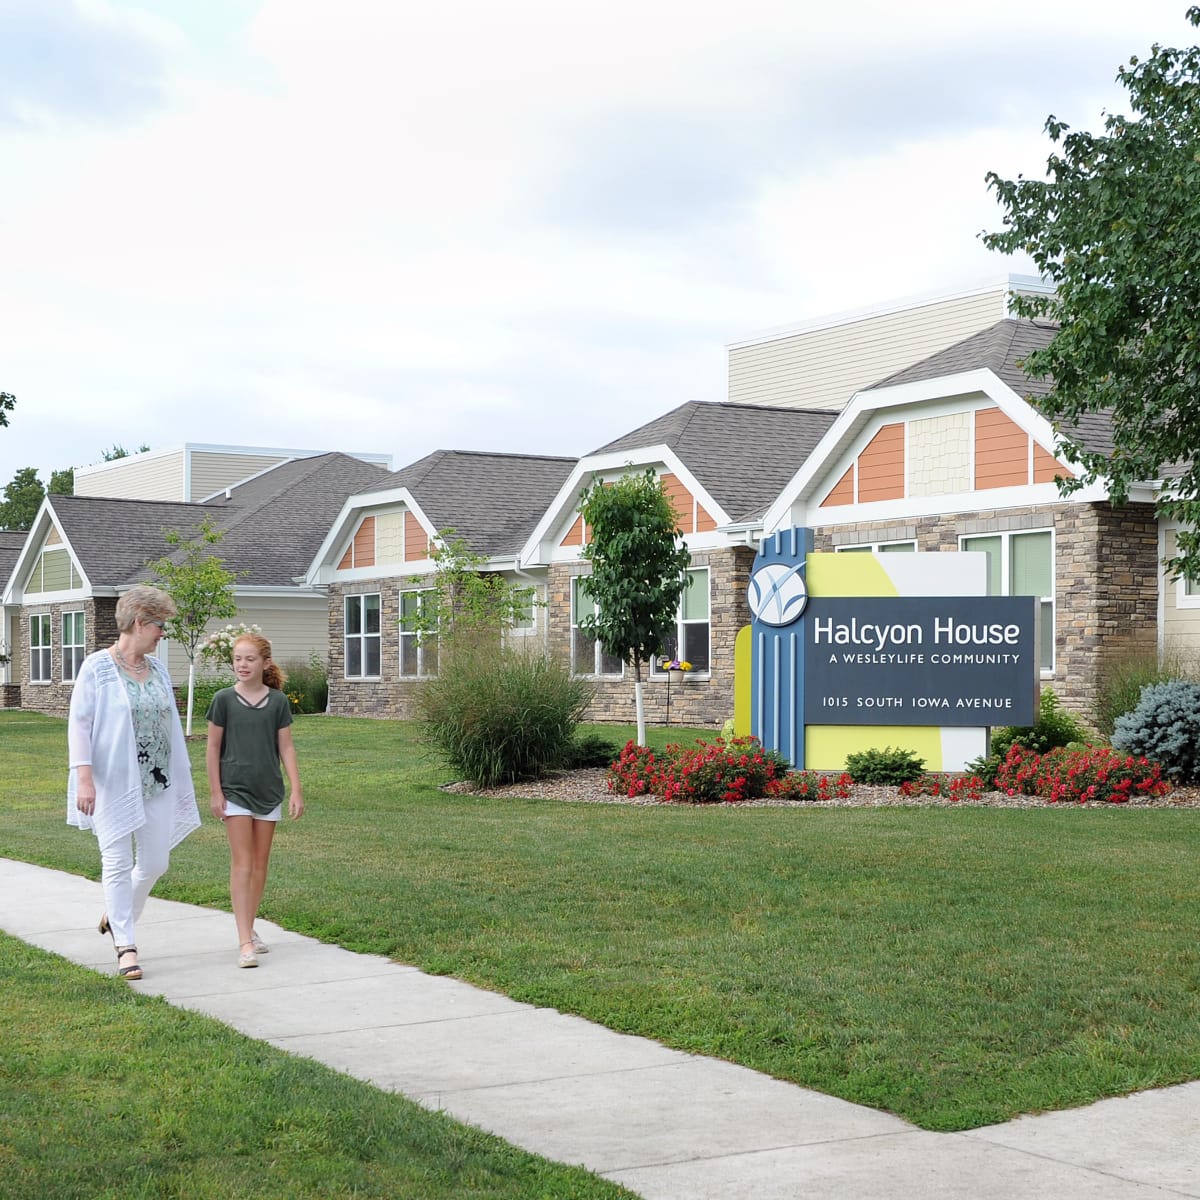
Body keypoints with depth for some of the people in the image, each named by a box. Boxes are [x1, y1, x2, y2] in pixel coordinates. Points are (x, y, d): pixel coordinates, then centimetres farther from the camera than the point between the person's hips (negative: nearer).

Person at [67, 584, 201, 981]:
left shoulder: (156, 669, 10)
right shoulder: (97, 668, -7)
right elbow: (78, 724, -10)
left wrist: (181, 777, 17)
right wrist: (84, 777, -19)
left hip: (156, 783, 6)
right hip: (113, 783, -6)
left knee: (155, 862, 7)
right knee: (117, 861, -2)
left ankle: (116, 916, 32)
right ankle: (126, 947, 4)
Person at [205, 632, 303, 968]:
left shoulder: (278, 701, 2)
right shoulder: (224, 699, -4)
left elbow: (286, 747, 4)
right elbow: (213, 748, 0)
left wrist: (296, 790, -1)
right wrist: (215, 792, -4)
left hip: (268, 790, 3)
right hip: (235, 789, -3)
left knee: (260, 864, 9)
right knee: (242, 863, -8)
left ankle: (250, 928, 24)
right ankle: (245, 942, -12)